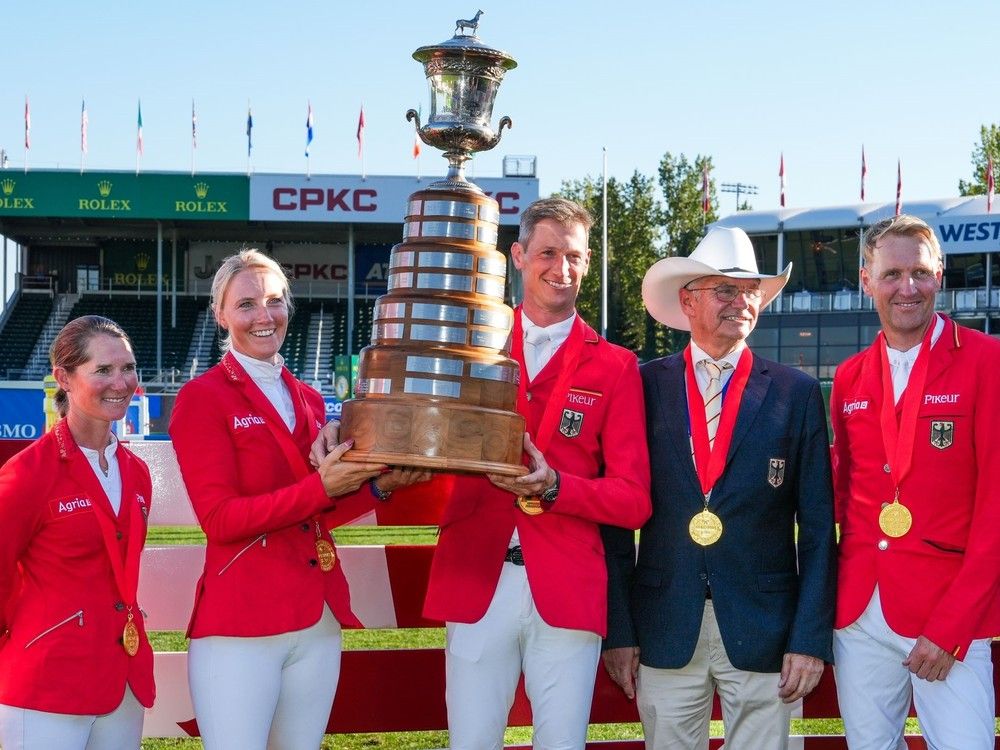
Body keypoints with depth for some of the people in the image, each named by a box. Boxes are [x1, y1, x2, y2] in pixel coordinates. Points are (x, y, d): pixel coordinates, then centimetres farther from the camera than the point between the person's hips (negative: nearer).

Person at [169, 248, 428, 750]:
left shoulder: (308, 400, 14)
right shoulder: (202, 397, -5)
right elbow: (221, 519, -13)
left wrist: (378, 485, -3)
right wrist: (321, 487, -21)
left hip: (318, 620, 6)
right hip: (240, 624, -6)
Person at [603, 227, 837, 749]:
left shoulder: (796, 393, 3)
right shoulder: (645, 387, 3)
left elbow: (817, 525, 2)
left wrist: (811, 638, -4)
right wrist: (617, 628, -2)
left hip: (763, 630, 0)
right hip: (664, 630, 0)